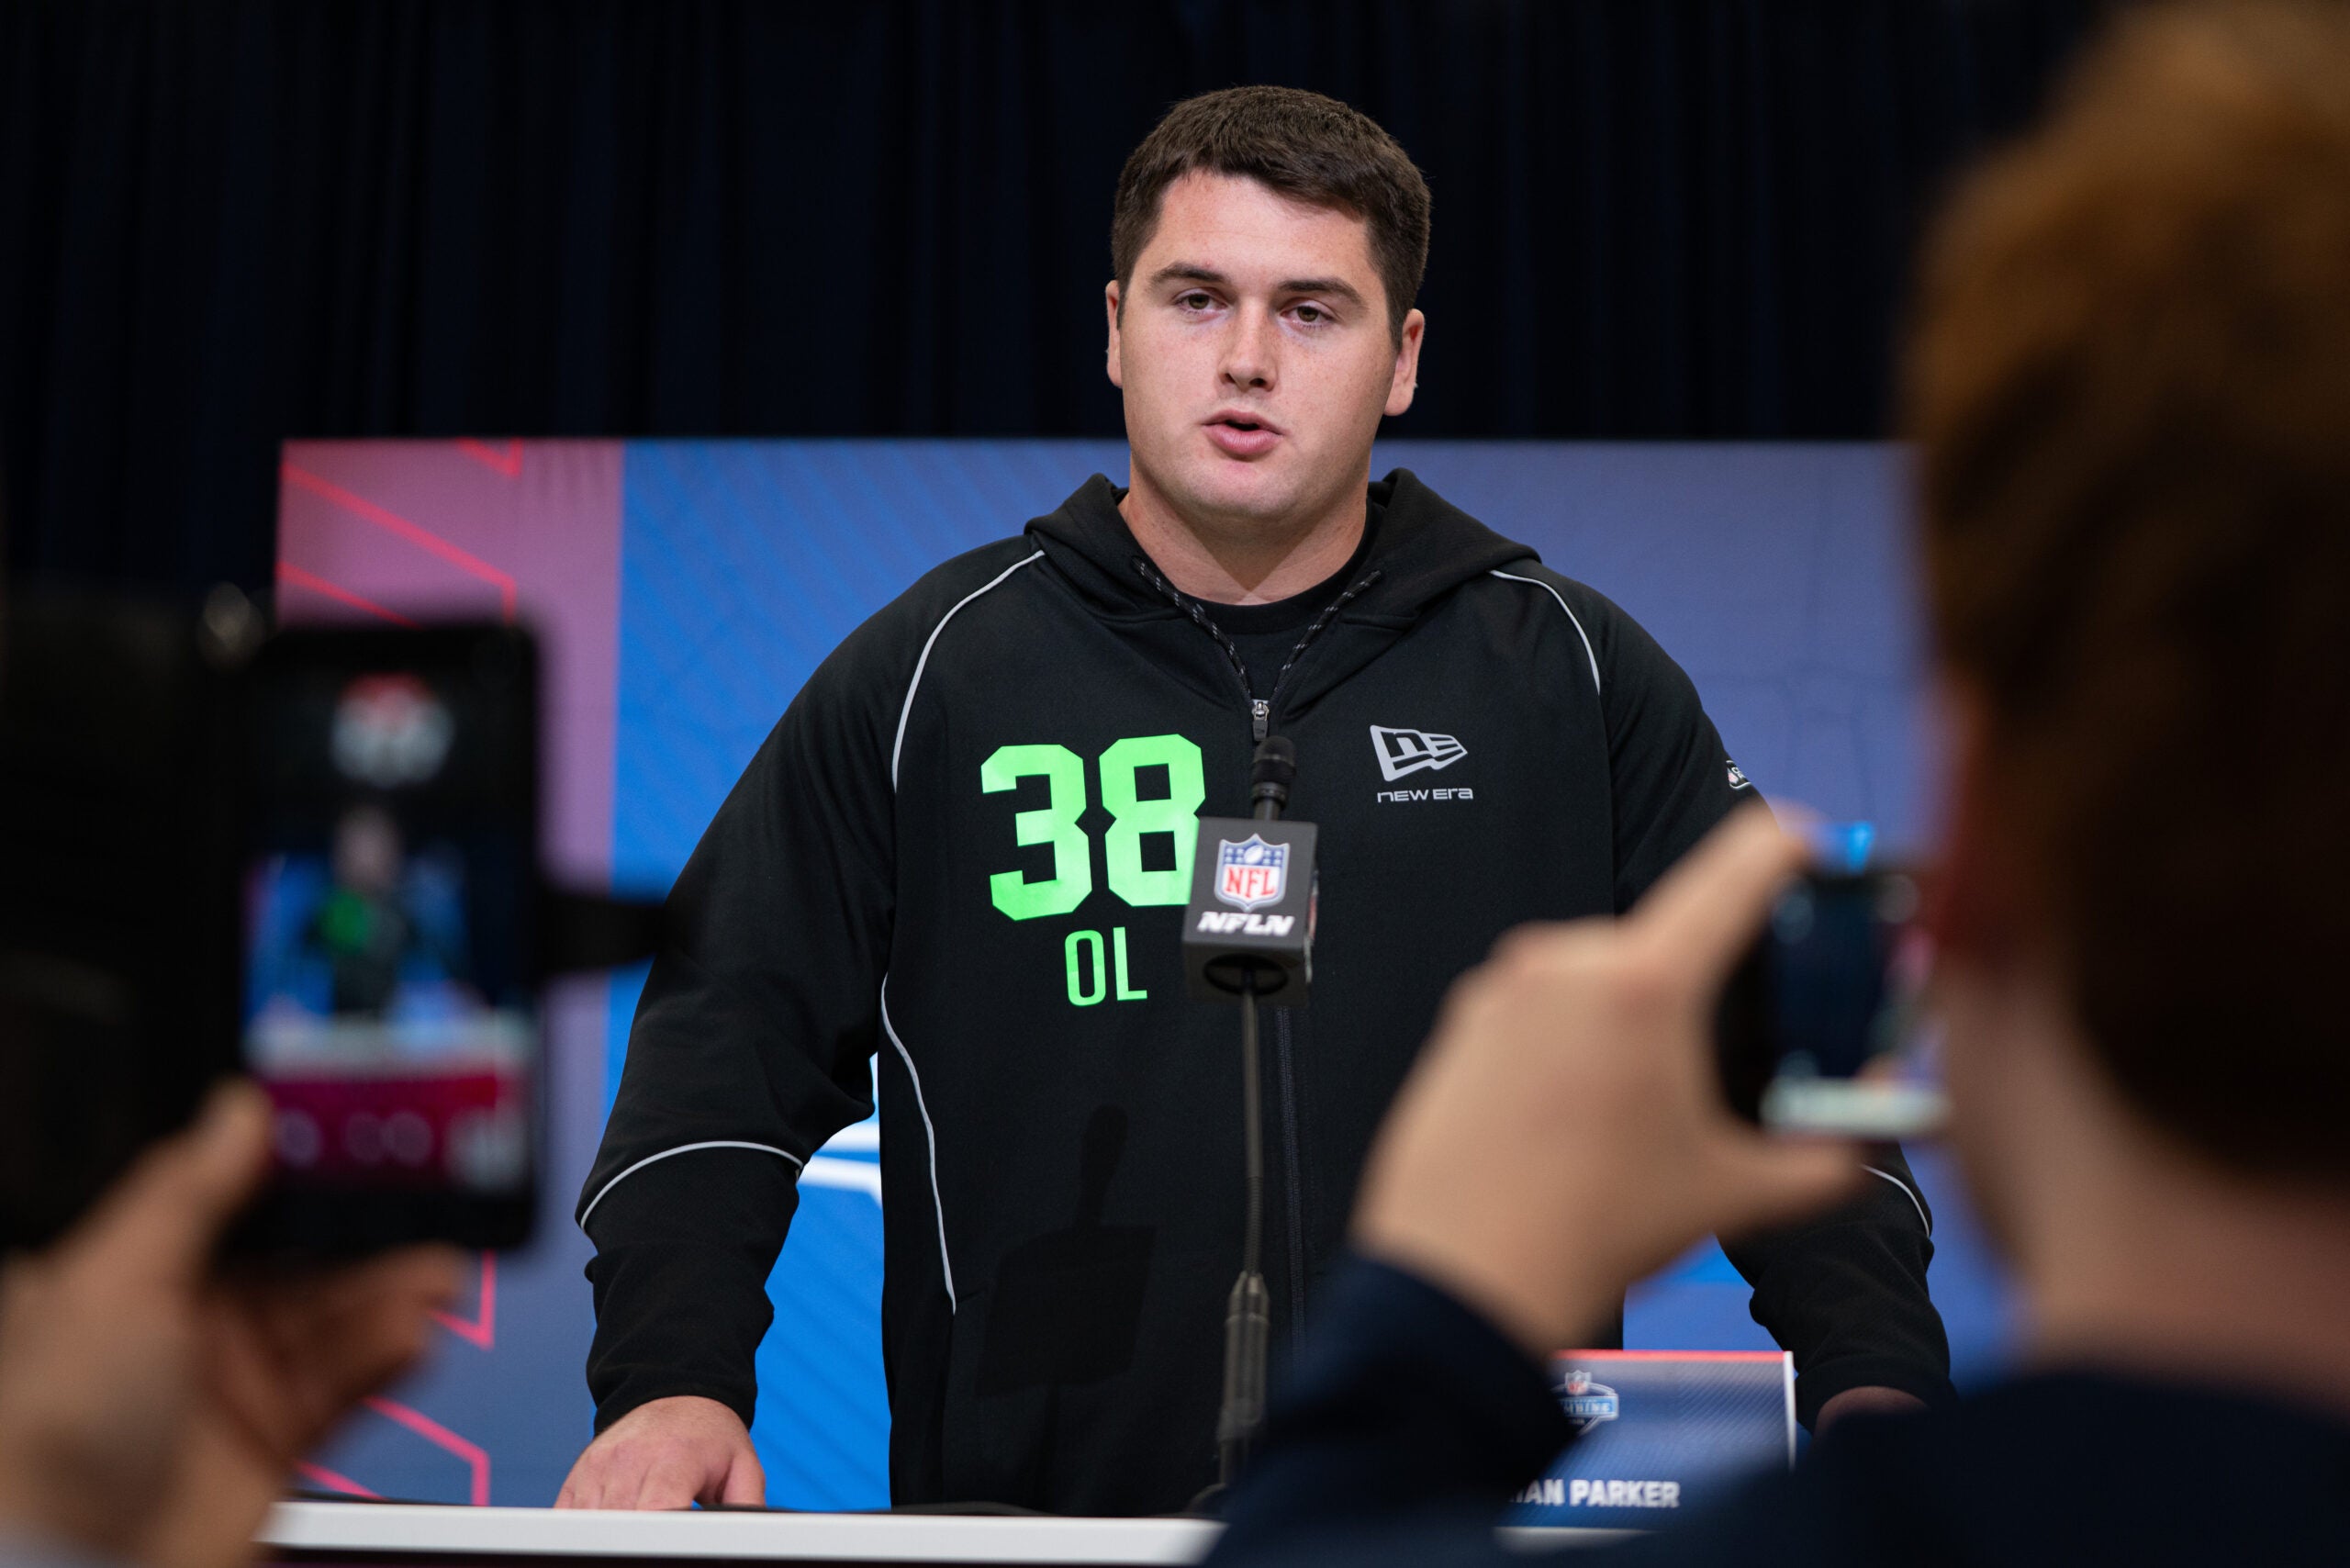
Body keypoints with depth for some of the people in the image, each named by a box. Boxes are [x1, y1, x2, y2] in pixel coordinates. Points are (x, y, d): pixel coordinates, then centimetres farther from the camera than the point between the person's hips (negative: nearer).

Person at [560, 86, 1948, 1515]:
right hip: (1028, 1523, 0)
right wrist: (673, 1383, -5)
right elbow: (731, 1038, 9)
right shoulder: (928, 677, 8)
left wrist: (1879, 1386, -1)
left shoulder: (1571, 676, 10)